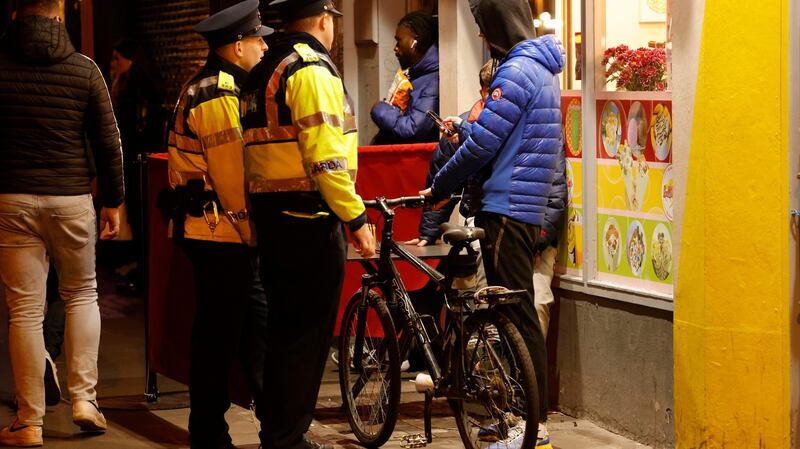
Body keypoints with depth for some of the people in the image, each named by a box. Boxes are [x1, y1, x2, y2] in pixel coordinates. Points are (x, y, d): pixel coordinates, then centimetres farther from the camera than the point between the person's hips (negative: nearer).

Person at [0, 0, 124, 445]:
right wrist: (113, 201, 11)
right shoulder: (84, 68, -2)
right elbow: (109, 141, 1)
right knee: (82, 294, 20)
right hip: (71, 197, 1)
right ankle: (84, 397, 10)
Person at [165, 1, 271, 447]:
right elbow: (232, 176, -18)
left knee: (216, 329, 16)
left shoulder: (206, 88, 17)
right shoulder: (220, 97, -16)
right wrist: (251, 233, -12)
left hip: (202, 225, 11)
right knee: (221, 332, -6)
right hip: (220, 228, -11)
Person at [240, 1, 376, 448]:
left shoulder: (262, 73, 15)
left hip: (269, 215, 9)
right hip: (310, 218, -9)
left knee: (285, 324, 18)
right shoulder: (314, 69, -13)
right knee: (309, 331, -2)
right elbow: (327, 157, -20)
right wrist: (356, 218, -16)